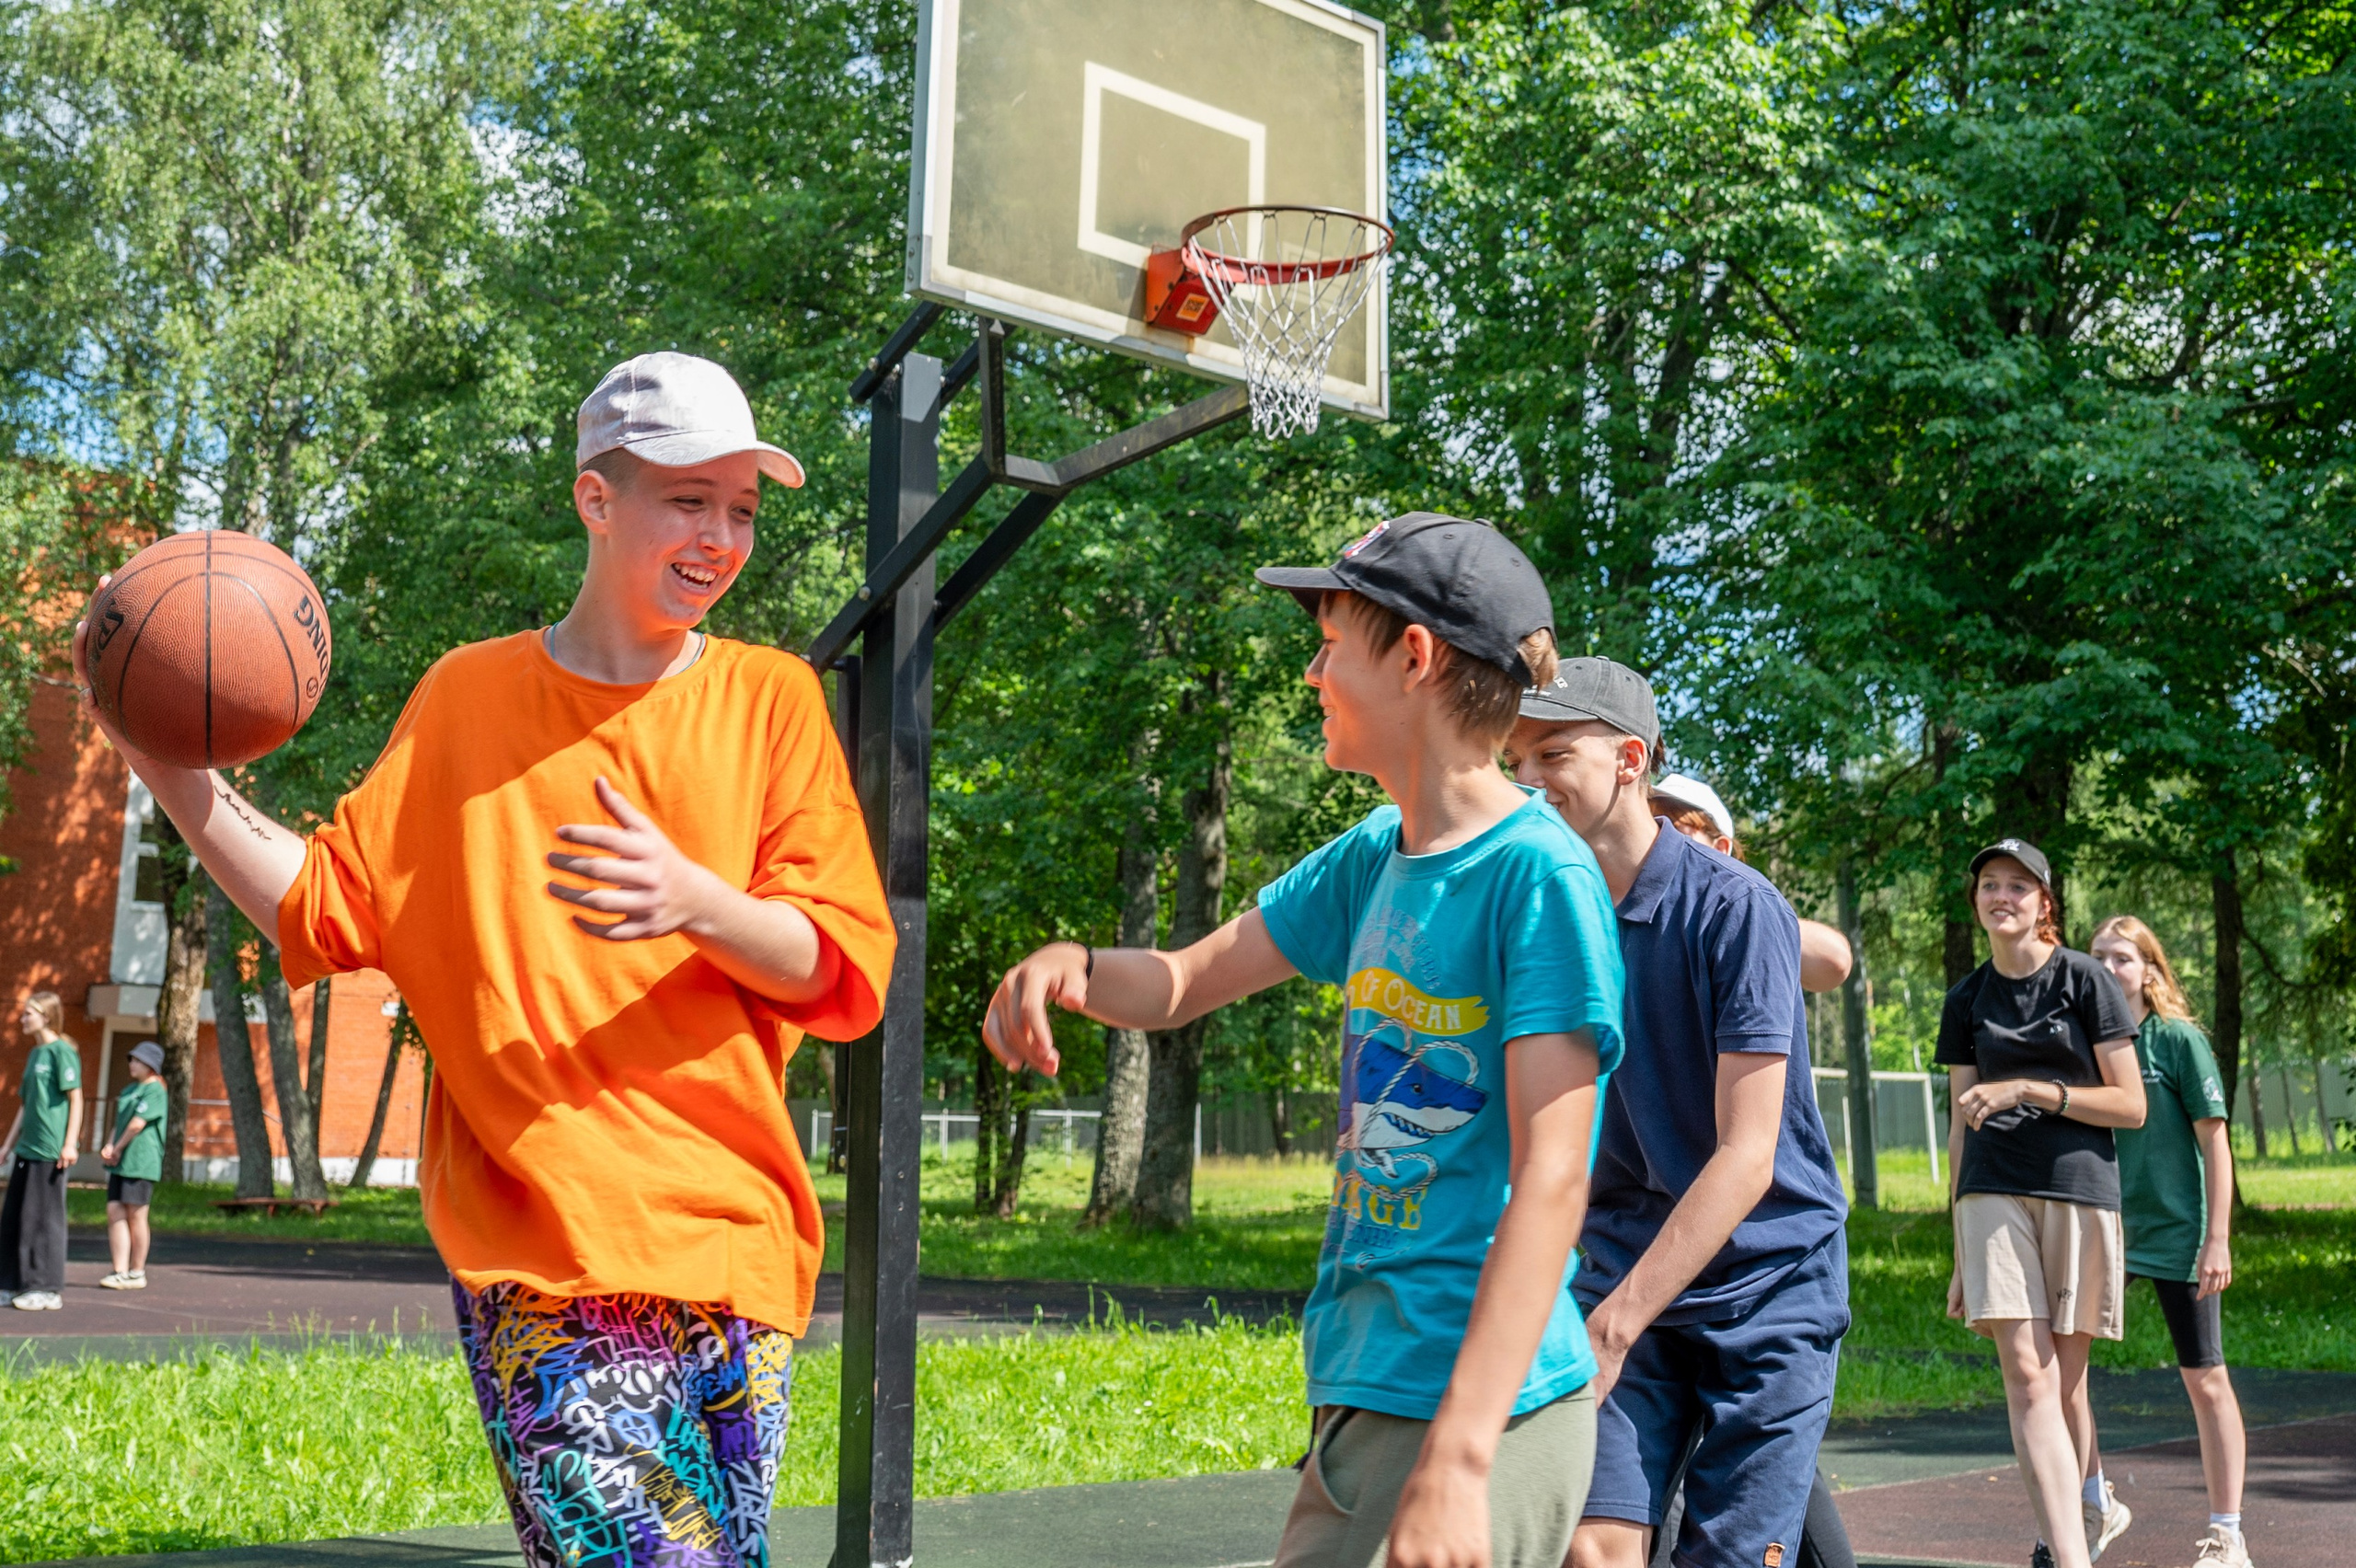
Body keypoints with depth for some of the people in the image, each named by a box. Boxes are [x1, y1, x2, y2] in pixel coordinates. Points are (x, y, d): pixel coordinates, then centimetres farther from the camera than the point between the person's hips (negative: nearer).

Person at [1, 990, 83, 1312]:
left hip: (50, 1151, -9)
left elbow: (75, 1099, -12)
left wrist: (70, 1144, -17)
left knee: (45, 1218, -3)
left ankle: (47, 1289, 3)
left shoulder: (62, 1051, -9)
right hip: (27, 1149, 9)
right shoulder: (34, 1054, 16)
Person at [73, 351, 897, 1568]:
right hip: (534, 1241, -1)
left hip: (730, 1235, 2)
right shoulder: (468, 696, 10)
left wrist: (695, 899, -19)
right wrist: (164, 763, 4)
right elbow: (326, 908, 13)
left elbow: (846, 969, 0)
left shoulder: (770, 699, 6)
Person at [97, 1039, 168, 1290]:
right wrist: (109, 1146, -1)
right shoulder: (130, 1088, 19)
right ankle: (121, 1273, 3)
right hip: (121, 1162, 9)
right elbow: (120, 1121, 17)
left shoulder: (154, 1090, -9)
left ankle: (137, 1274, 4)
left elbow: (137, 1124, -15)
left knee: (135, 1216, -4)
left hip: (141, 1162, -9)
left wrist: (117, 1149, -6)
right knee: (114, 1213, 2)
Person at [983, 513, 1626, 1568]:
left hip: (1482, 1404, -8)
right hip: (1353, 1397, 8)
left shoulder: (1540, 871, -14)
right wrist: (1072, 967, -5)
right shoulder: (1374, 857, 9)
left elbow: (1552, 1177, -20)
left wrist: (1458, 1461, -27)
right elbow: (1187, 983, 19)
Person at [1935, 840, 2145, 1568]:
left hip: (2080, 1188, -2)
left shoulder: (2085, 979, 2)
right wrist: (1960, 1251, 14)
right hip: (1994, 1192, 2)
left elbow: (2132, 1106, -1)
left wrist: (2028, 1090, -12)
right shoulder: (1967, 1000, 11)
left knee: (2063, 1379, 4)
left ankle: (2087, 1506, 30)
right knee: (2027, 1374, -11)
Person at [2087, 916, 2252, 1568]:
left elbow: (2215, 1142, -6)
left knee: (2204, 1379, 4)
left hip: (2174, 1230, -4)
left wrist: (2218, 1240, -10)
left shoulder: (2179, 1039, -7)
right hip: (2100, 1226, 4)